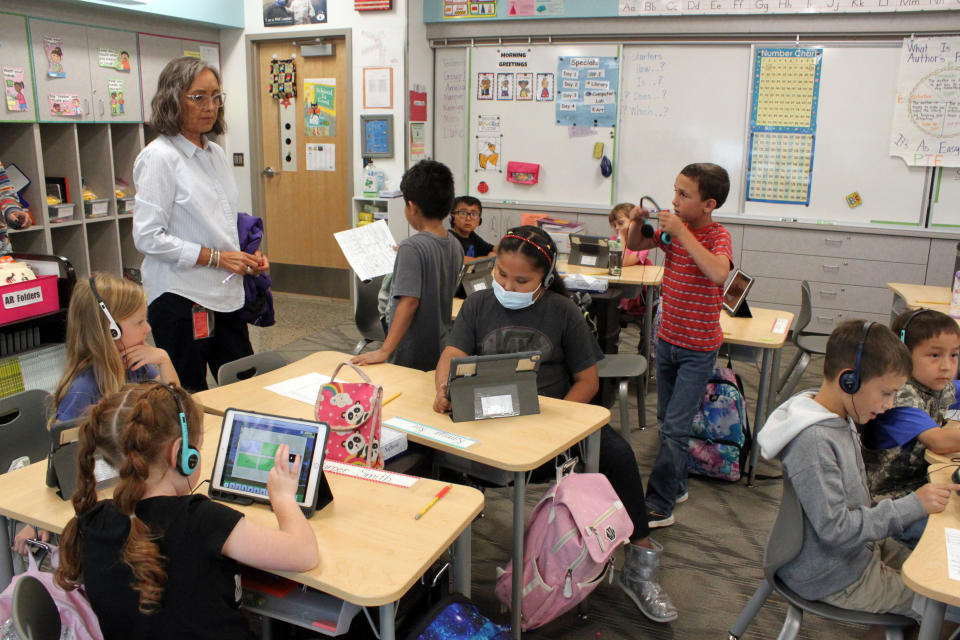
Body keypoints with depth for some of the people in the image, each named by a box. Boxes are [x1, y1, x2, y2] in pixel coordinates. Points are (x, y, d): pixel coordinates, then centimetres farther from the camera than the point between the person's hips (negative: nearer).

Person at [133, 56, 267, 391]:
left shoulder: (216, 153, 13)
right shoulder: (160, 157, -11)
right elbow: (147, 237, -16)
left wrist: (248, 254, 6)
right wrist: (216, 257, -16)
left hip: (225, 295, 7)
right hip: (180, 301, -7)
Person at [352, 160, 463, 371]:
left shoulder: (412, 247, -20)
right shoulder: (455, 246, 2)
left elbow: (409, 301, -25)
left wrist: (384, 351, -23)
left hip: (412, 358, -7)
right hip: (441, 352, 7)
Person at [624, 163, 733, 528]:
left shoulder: (717, 236, -17)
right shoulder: (671, 229, 1)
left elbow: (718, 272, -38)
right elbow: (633, 245, 13)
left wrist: (682, 231, -34)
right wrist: (637, 222, -9)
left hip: (698, 347, -7)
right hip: (668, 338, 7)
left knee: (675, 426, -6)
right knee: (668, 420, 17)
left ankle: (659, 506, 3)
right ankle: (676, 486, 34)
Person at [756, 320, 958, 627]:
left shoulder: (841, 418, -1)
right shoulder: (813, 442, -31)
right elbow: (835, 529, -28)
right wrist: (913, 505, -24)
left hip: (862, 546, 9)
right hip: (834, 578, -9)